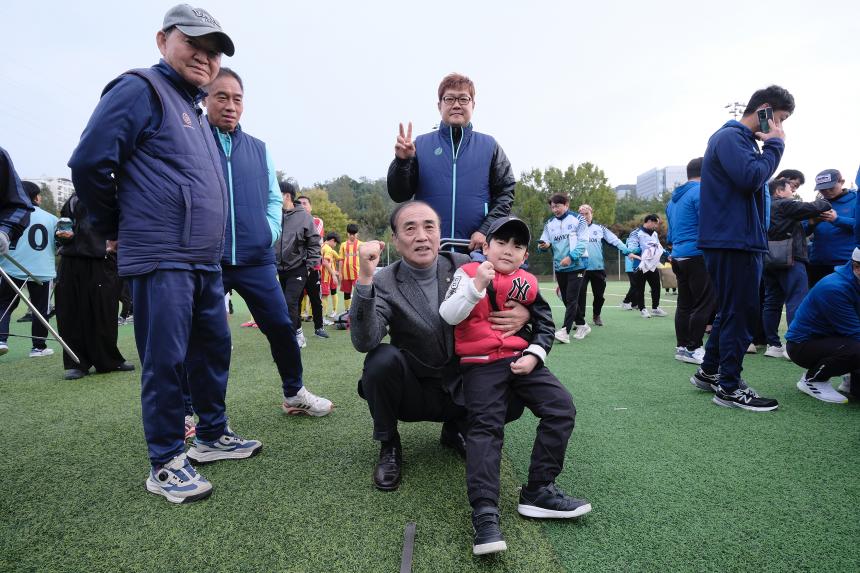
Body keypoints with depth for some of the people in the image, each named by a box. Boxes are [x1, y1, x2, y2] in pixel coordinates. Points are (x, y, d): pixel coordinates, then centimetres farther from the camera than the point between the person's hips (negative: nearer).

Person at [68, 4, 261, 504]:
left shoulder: (195, 112, 22)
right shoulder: (141, 90, -4)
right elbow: (90, 163, -12)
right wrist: (115, 228, -1)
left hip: (206, 261, 9)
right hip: (162, 260, -9)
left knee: (214, 348, 13)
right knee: (167, 360, -3)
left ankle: (213, 436, 28)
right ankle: (166, 464, 11)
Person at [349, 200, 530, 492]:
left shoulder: (464, 266, -7)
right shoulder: (384, 283, -15)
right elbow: (364, 342, -29)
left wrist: (524, 312, -21)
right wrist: (365, 277, -39)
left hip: (461, 388, 3)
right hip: (412, 392, -2)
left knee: (511, 402, -20)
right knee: (382, 358, -30)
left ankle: (455, 428, 13)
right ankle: (388, 446, -3)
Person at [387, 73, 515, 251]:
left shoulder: (489, 146, 9)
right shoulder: (421, 144, 7)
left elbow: (505, 192, 5)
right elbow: (398, 195, 5)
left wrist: (485, 231, -7)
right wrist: (402, 162, -13)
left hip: (476, 248, 1)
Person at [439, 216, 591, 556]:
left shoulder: (527, 284, 12)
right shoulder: (468, 273, 1)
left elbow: (545, 324, 16)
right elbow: (448, 316, -12)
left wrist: (534, 355, -1)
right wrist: (476, 285, -24)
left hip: (521, 360, 5)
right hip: (481, 365, -4)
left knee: (562, 408, -7)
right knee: (485, 427, -15)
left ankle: (538, 492, 0)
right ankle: (485, 513, -16)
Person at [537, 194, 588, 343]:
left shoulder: (578, 219, -4)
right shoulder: (549, 223, 8)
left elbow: (582, 242, -10)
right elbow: (544, 241, 6)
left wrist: (571, 257, -22)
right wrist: (543, 245, -18)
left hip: (576, 265, -5)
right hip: (559, 267, 6)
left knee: (571, 298, -11)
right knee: (566, 299, 11)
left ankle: (565, 331, -15)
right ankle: (582, 325, 27)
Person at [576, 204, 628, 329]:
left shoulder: (600, 228, 9)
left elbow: (614, 240, 3)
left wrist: (626, 251, -10)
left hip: (598, 268, 3)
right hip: (580, 268, -2)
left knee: (599, 295, 13)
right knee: (580, 295, -11)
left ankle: (596, 315, 37)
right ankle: (580, 323, -5)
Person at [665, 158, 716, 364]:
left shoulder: (674, 198, 19)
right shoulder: (701, 192, -8)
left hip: (678, 256, 9)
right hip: (698, 255, -9)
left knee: (685, 304, 10)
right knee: (705, 304, -4)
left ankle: (682, 347, 11)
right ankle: (693, 348, -3)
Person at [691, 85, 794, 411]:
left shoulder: (742, 139, 21)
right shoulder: (730, 137, -9)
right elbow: (751, 178, -21)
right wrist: (774, 145, -11)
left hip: (741, 240, 10)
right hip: (732, 241, -10)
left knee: (731, 310, 16)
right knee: (739, 312, -5)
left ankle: (708, 372, 26)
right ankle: (729, 387, 4)